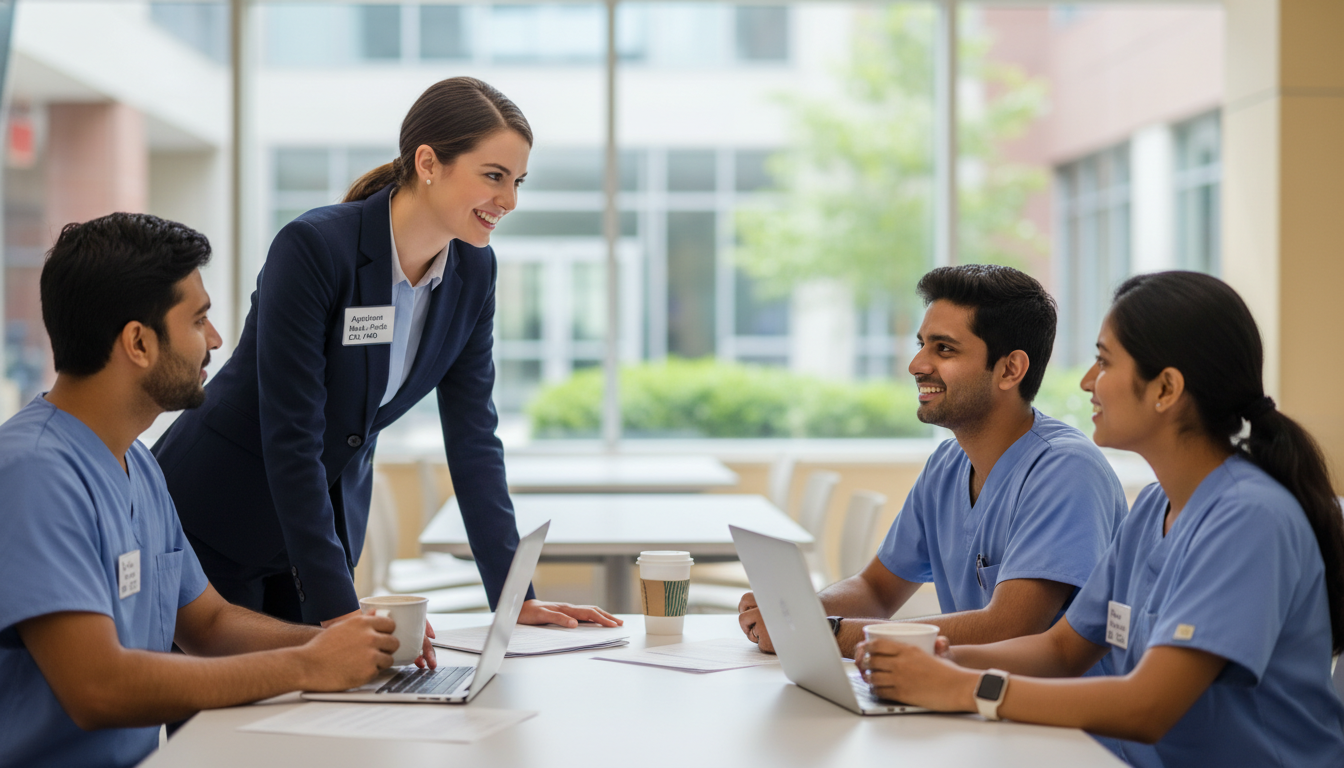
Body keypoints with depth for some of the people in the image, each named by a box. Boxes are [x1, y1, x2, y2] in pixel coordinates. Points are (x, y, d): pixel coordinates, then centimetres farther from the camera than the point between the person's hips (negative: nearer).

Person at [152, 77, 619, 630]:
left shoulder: (472, 271, -5)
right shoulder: (314, 248, -26)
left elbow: (473, 436, -2)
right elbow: (290, 438, -27)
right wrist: (339, 607, -30)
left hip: (329, 516, 6)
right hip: (212, 522, -6)